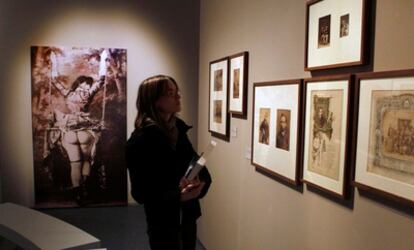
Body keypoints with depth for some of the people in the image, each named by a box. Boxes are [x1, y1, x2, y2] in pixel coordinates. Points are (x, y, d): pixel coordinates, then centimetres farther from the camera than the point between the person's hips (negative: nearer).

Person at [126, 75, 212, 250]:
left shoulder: (178, 128, 2)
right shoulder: (141, 140, -18)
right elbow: (141, 193, -18)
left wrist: (200, 182, -19)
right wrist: (179, 196, -30)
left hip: (188, 216, 7)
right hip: (164, 223, -7)